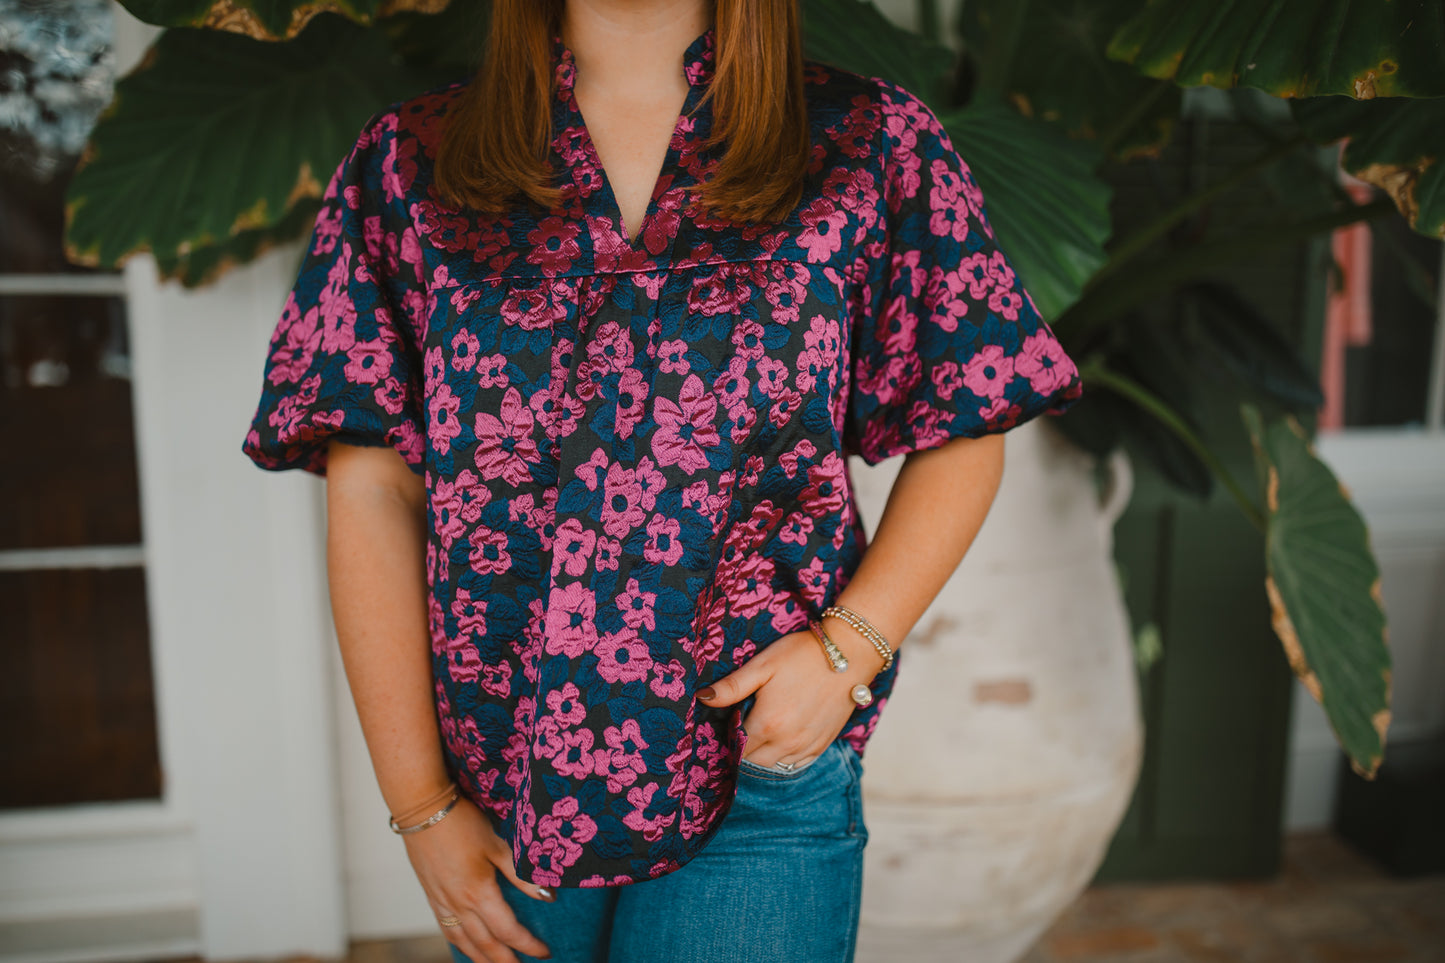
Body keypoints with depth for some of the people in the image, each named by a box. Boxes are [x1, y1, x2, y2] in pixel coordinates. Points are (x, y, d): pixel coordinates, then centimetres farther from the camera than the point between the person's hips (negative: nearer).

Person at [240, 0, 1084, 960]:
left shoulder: (869, 146, 0)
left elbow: (961, 439, 4)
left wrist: (852, 645, -12)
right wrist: (419, 804, -3)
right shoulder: (410, 162, 2)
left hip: (762, 782, -1)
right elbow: (371, 492, -1)